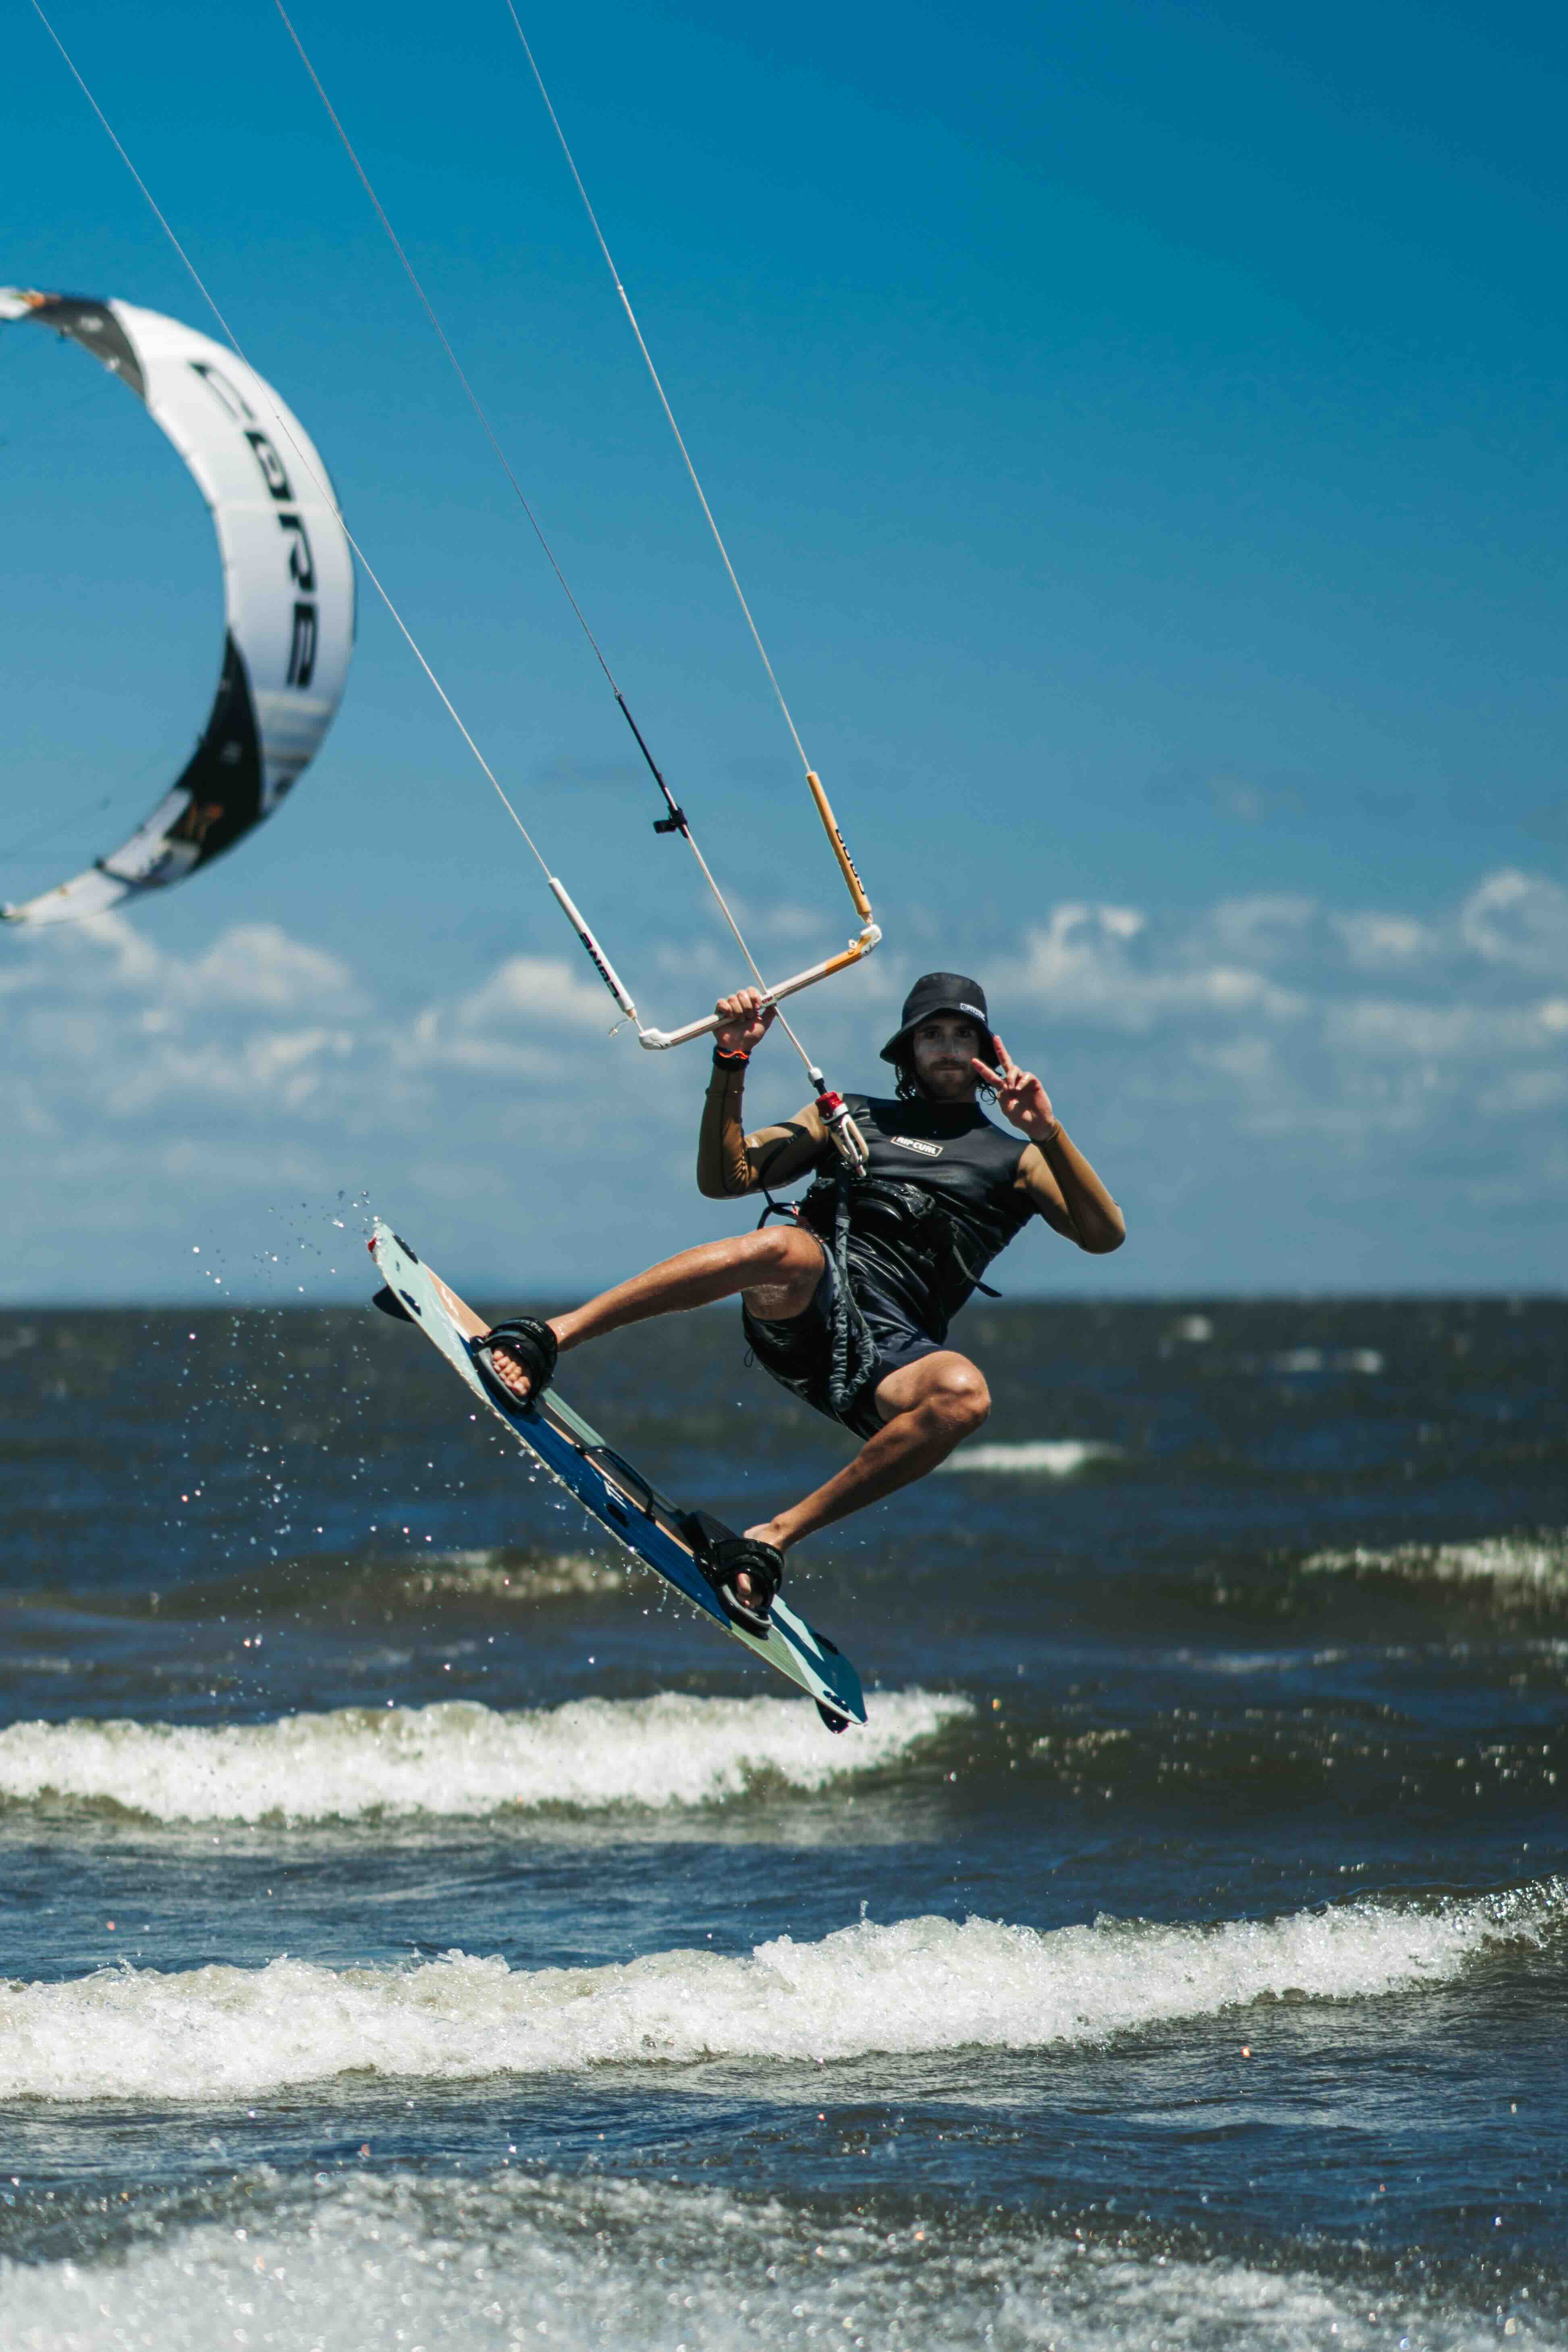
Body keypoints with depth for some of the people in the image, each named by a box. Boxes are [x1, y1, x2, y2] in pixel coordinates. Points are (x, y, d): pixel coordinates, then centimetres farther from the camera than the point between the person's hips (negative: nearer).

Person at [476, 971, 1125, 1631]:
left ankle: (775, 1538, -33)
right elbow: (723, 1178, 16)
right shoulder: (849, 1118, 26)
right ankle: (551, 1335, -39)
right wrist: (731, 1064, 2)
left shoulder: (1013, 1161, 22)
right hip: (797, 1312, 0)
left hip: (886, 1347, 0)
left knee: (964, 1394, -36)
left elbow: (1105, 1235, 5)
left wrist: (1048, 1134, -8)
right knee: (785, 1245, -39)